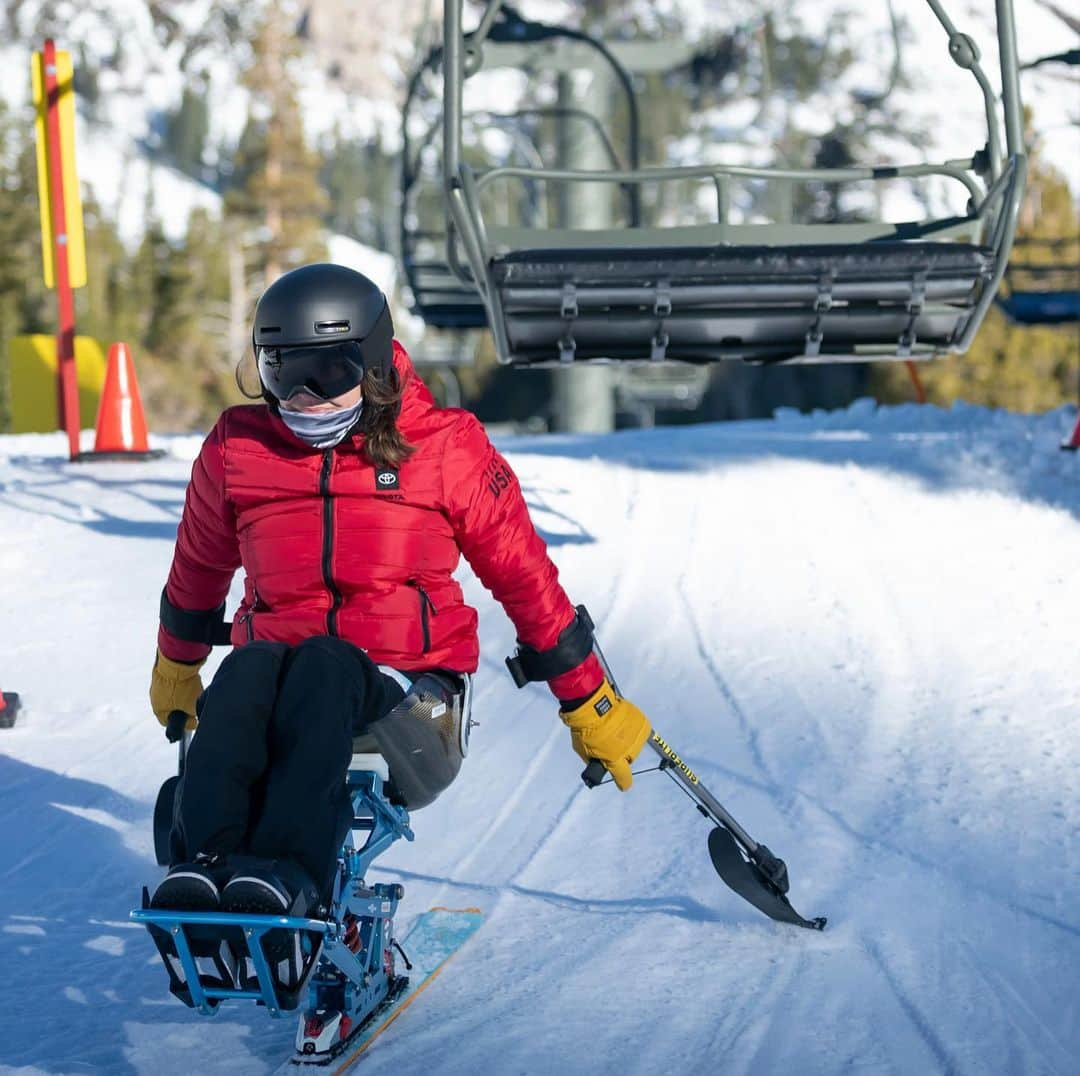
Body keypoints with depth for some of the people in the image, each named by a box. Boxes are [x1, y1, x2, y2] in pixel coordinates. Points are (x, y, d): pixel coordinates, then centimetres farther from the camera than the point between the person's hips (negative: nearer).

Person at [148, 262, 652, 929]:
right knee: (246, 672, -34)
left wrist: (590, 703, 14)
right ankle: (206, 860, -50)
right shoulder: (238, 450, 9)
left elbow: (524, 574, 10)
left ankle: (291, 869, -55)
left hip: (412, 680, -2)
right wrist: (176, 665, 42)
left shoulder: (446, 448, 2)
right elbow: (199, 567, 29)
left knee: (323, 666, -36)